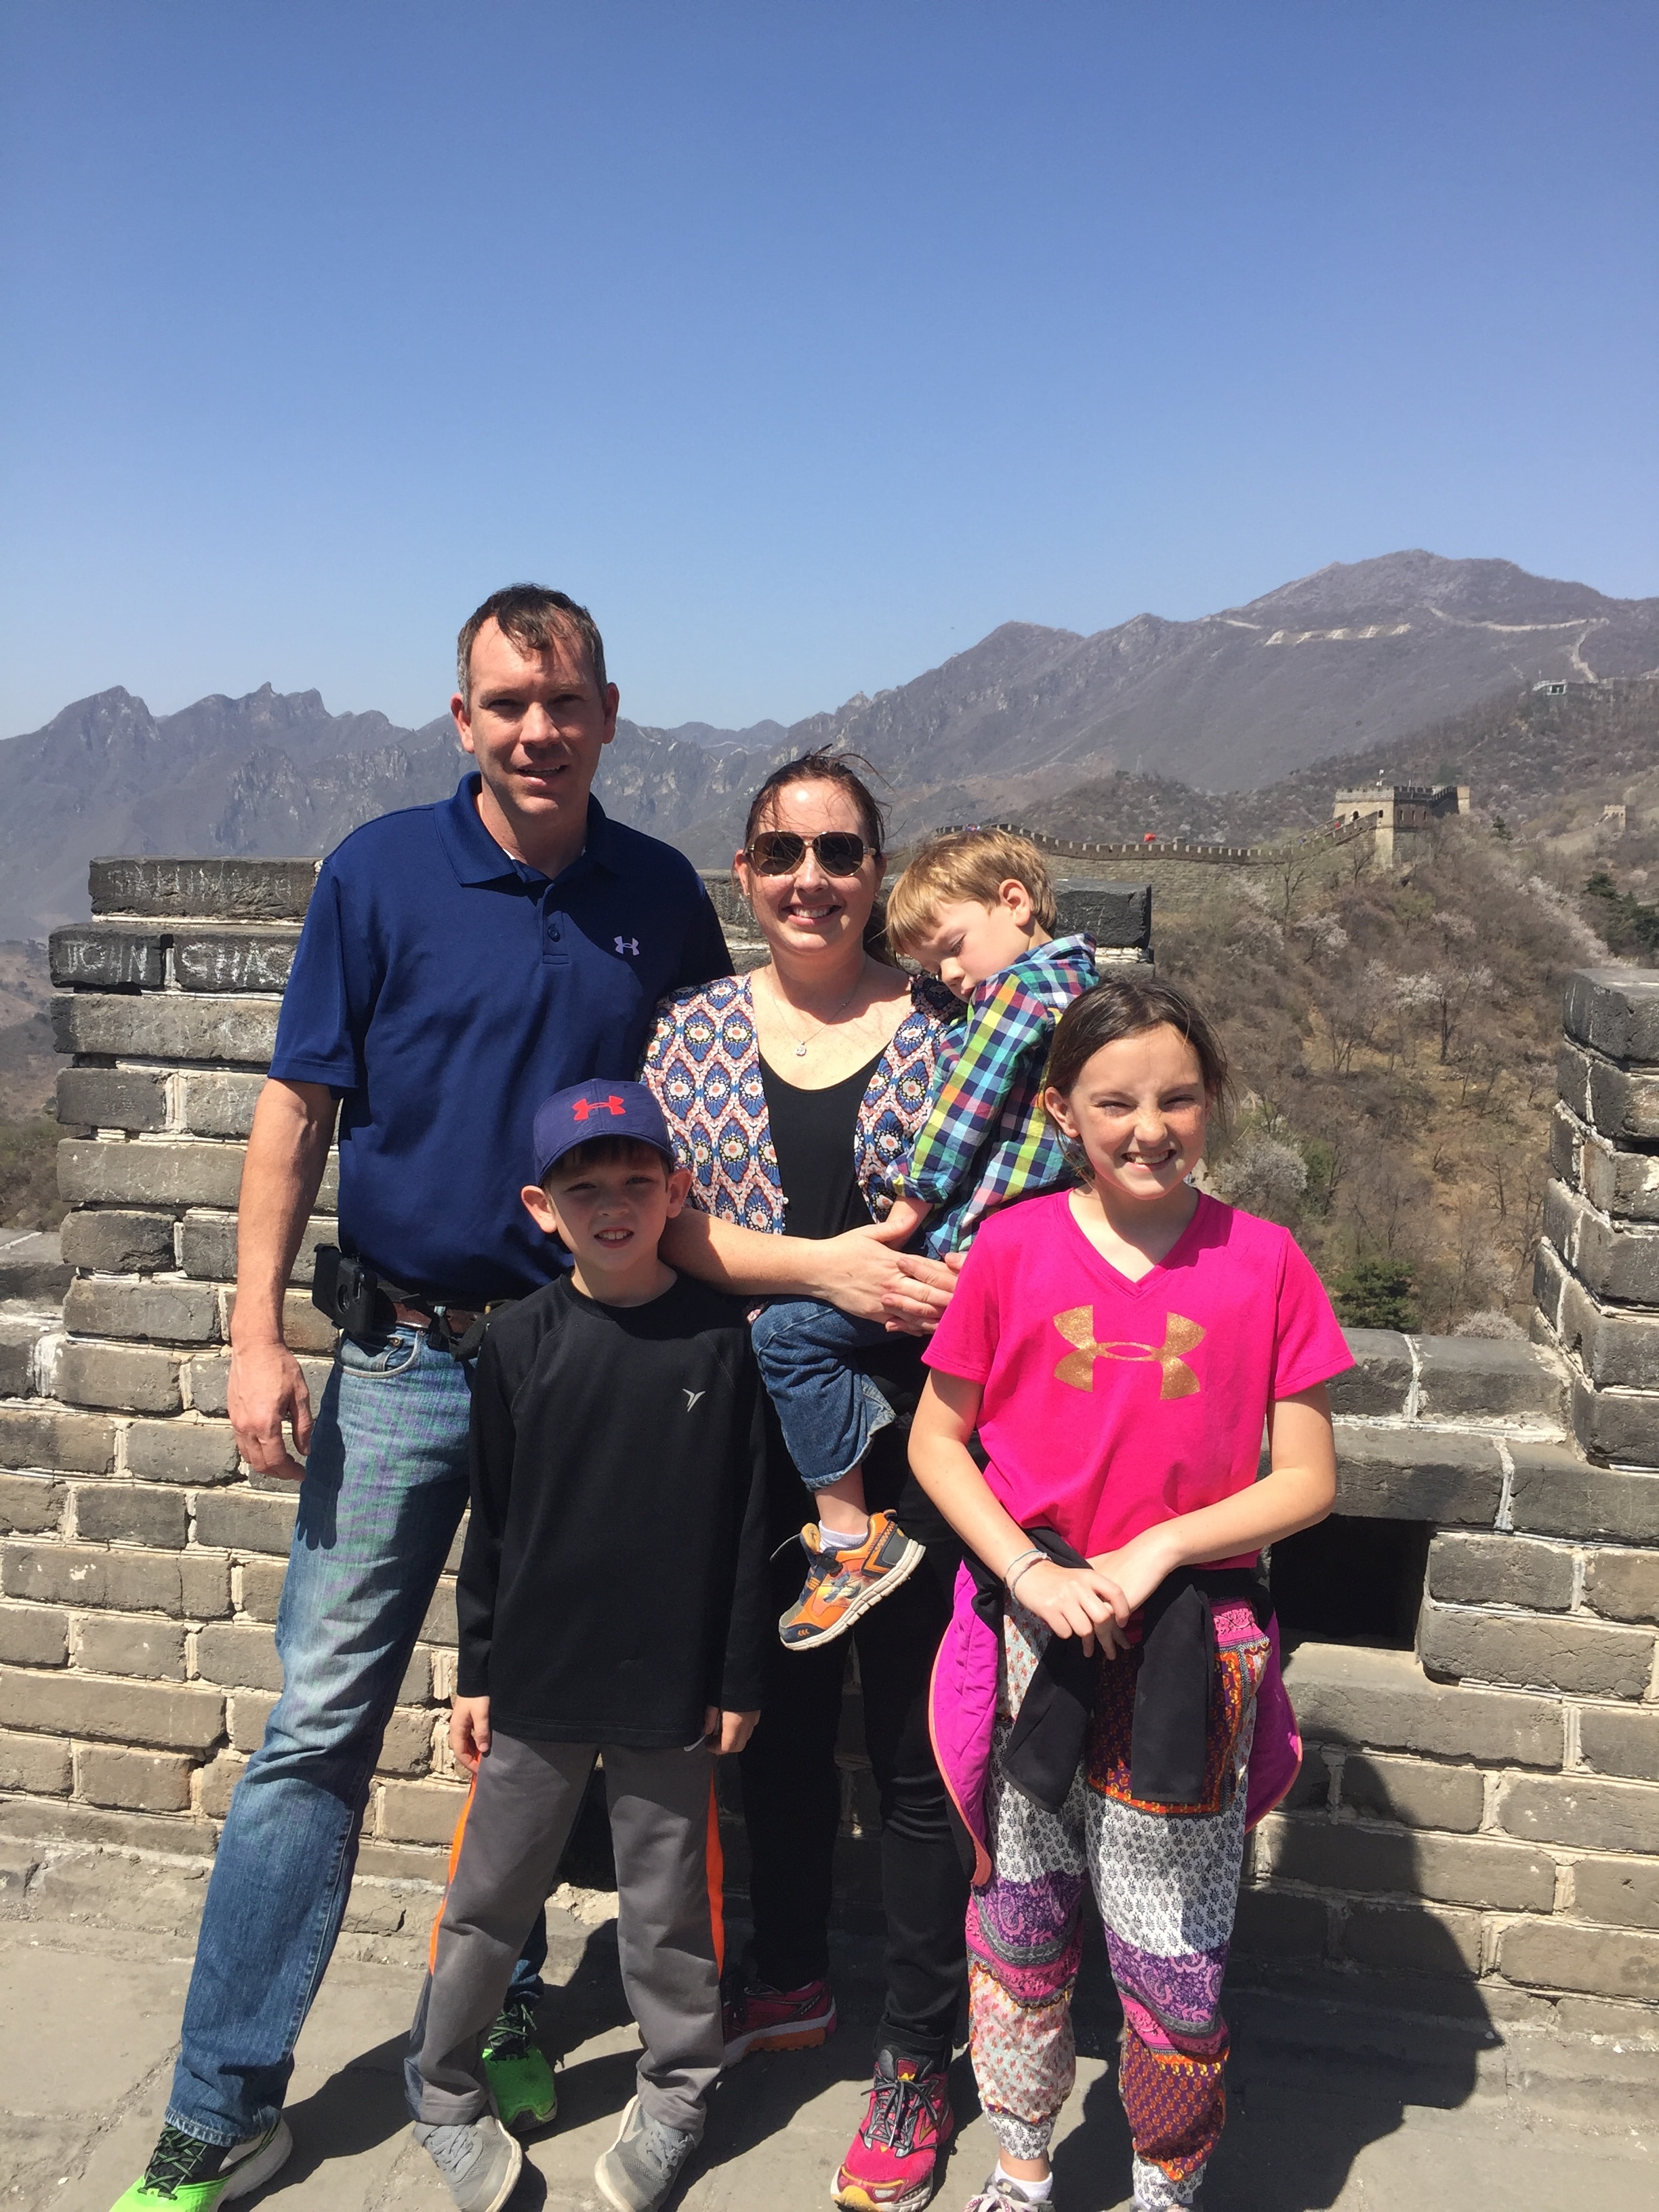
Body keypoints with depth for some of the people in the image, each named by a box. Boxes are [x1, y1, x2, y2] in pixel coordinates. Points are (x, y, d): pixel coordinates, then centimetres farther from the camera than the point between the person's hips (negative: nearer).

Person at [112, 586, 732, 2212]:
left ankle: (495, 2021, 36)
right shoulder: (381, 872, -4)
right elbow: (299, 1105, -2)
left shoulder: (661, 895, 3)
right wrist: (257, 1333, -8)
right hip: (405, 1360, -2)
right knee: (318, 1732, 3)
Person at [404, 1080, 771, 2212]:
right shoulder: (522, 1341, -4)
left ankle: (676, 2095, 37)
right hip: (536, 1680, 1)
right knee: (490, 1895, 15)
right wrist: (476, 1670, 5)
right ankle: (444, 2091, 36)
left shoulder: (722, 1337, -7)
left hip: (670, 1686, -1)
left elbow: (749, 1519, -3)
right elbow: (493, 1517, 3)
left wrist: (740, 1676, -1)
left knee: (666, 1904, 15)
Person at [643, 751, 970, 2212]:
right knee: (781, 1716, 19)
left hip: (913, 1429, -2)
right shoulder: (695, 1028, 4)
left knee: (916, 1744, 7)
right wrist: (819, 1265, -19)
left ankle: (919, 2059, 27)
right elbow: (667, 1223, -6)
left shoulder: (948, 1022, -2)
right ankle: (790, 1979, 43)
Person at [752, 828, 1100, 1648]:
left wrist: (915, 1198, -3)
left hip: (980, 1245, -11)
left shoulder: (1025, 983, -12)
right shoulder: (1082, 980, 18)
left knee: (787, 1330, -10)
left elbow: (966, 1105, -11)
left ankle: (848, 1541, -7)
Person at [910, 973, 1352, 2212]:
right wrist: (1031, 1575, -12)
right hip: (1030, 1634, 1)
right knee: (1019, 1933, 18)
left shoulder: (1263, 1263, -7)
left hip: (1190, 1648, -1)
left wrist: (1155, 1550, -15)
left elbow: (1308, 1480, -3)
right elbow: (936, 1437, 0)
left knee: (1173, 1963, 11)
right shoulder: (1014, 1247, -6)